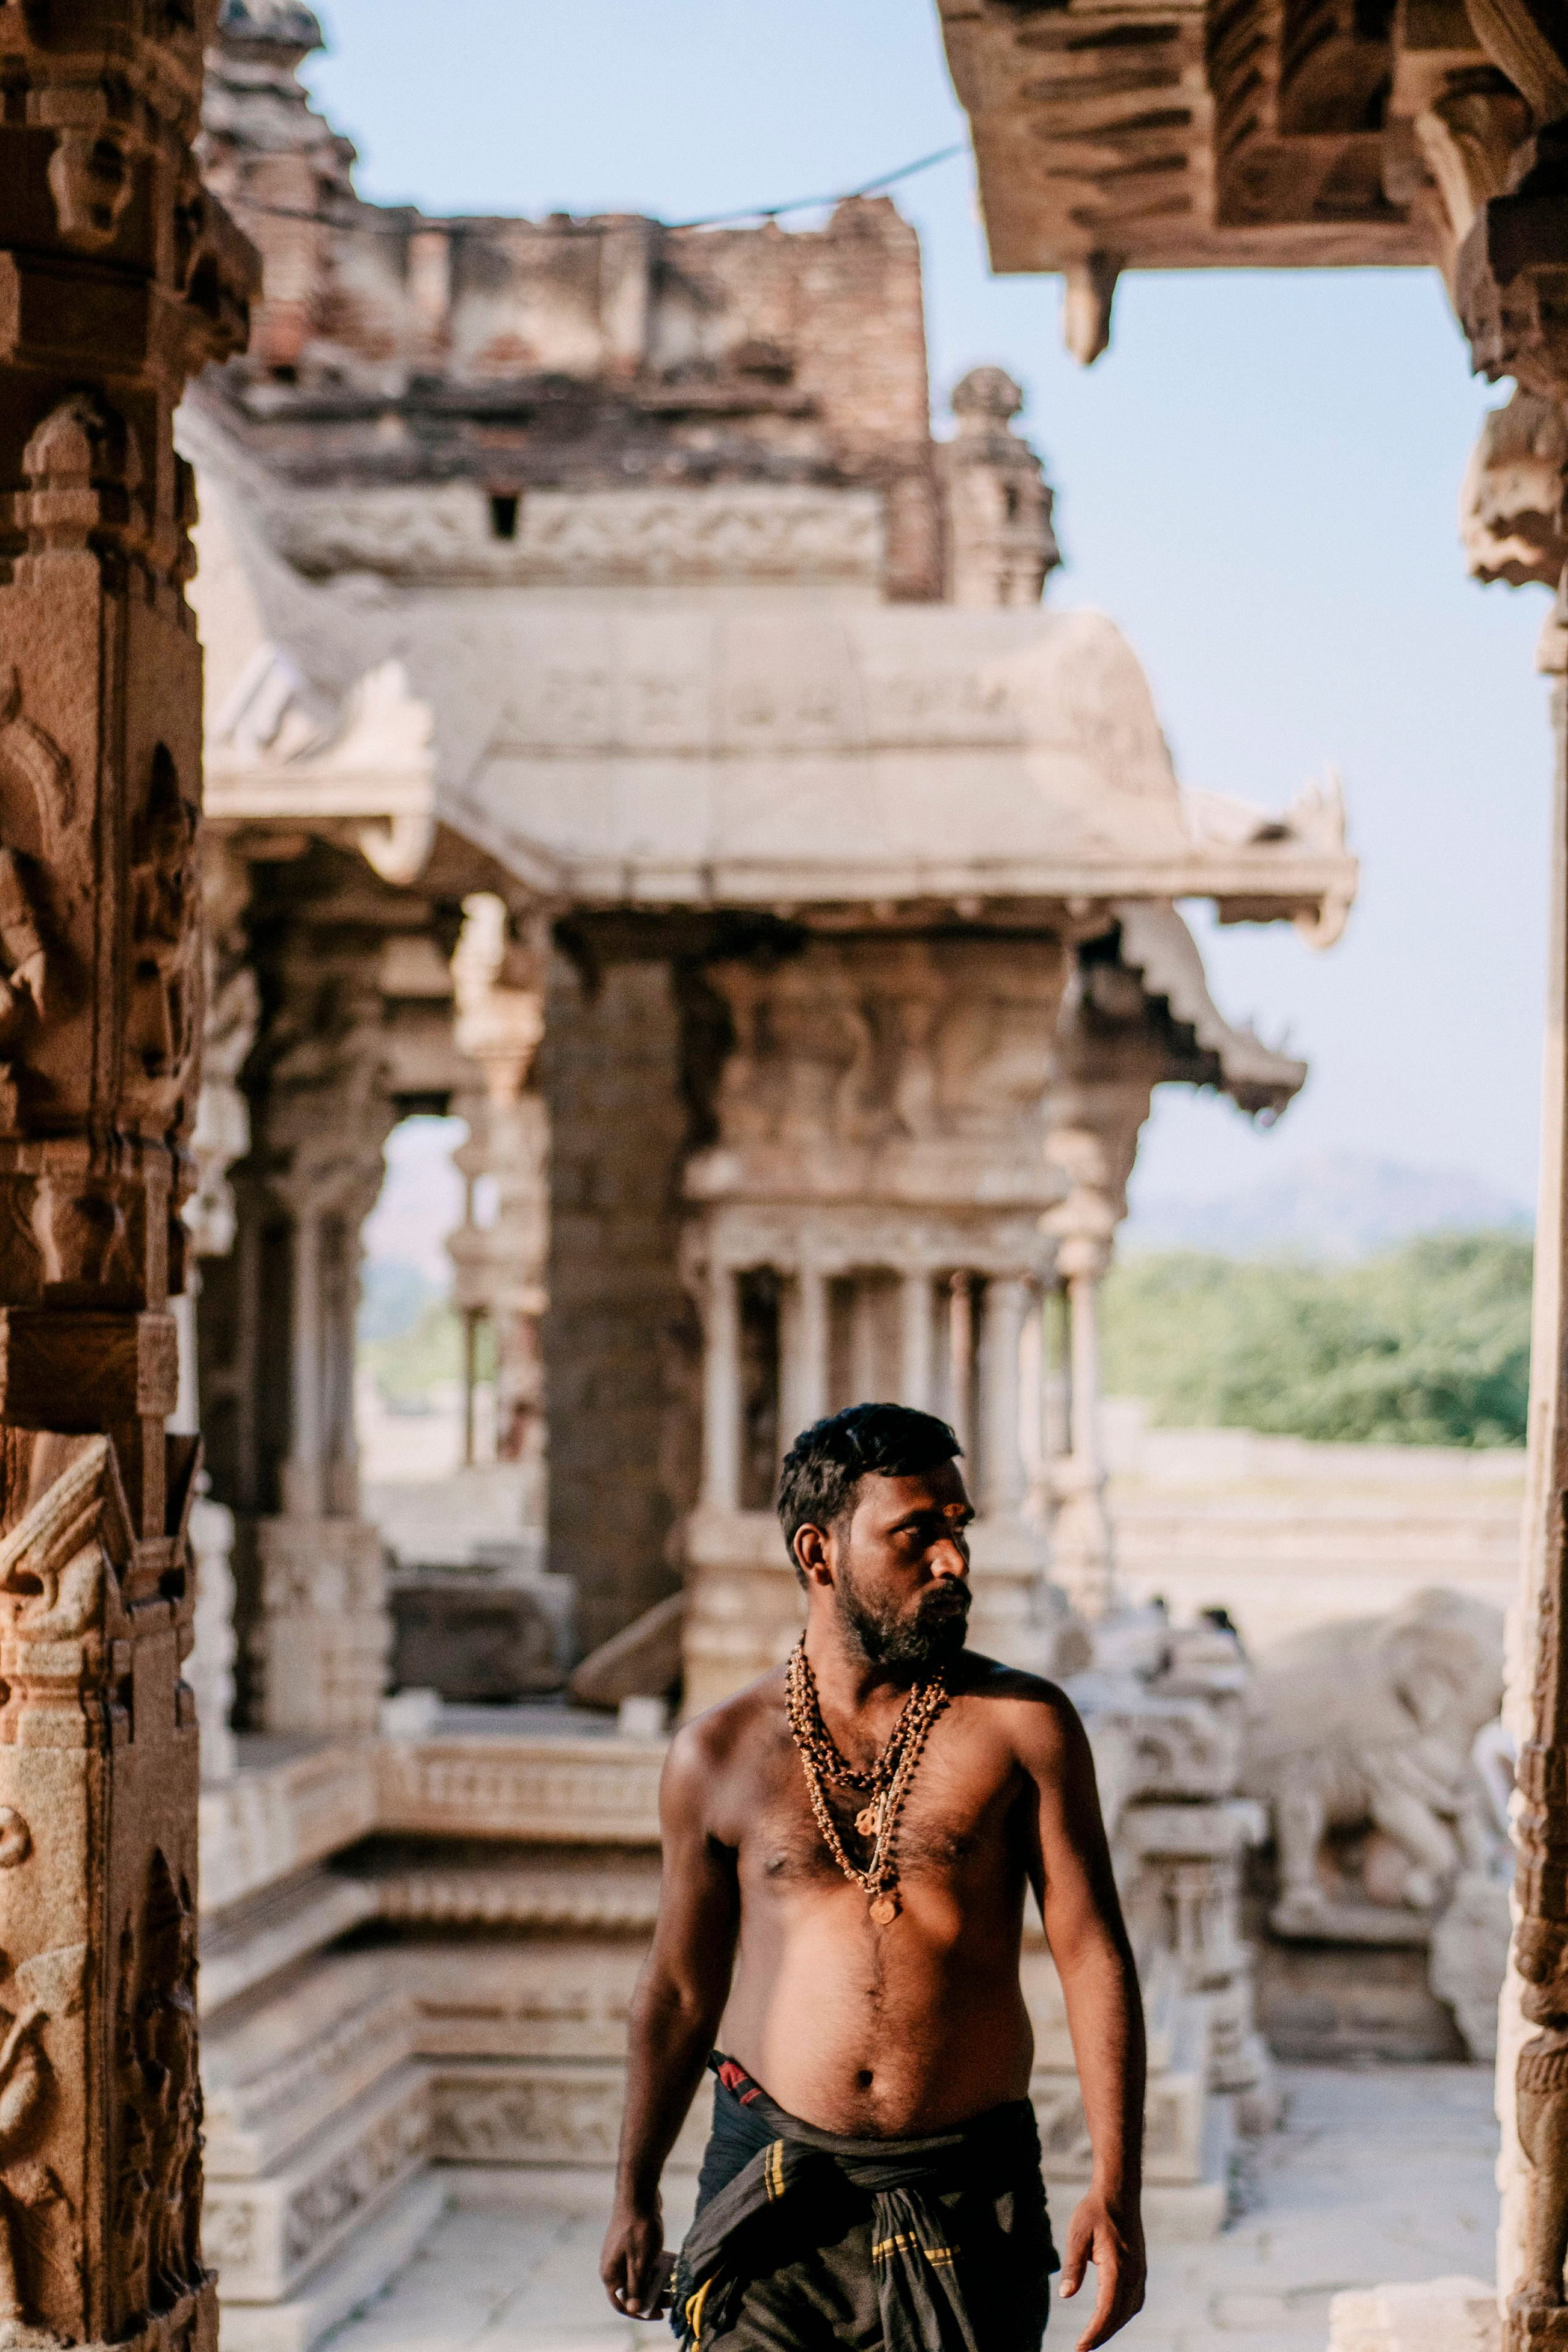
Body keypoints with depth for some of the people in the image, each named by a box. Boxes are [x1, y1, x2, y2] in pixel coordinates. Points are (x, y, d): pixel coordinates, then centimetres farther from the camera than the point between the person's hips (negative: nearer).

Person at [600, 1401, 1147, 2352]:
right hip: (770, 2198, 1)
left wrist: (1115, 2193, -11)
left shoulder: (1024, 1725, -1)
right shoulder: (719, 1756, 3)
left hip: (965, 2208, -1)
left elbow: (1094, 1956, -4)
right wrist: (635, 2195, 17)